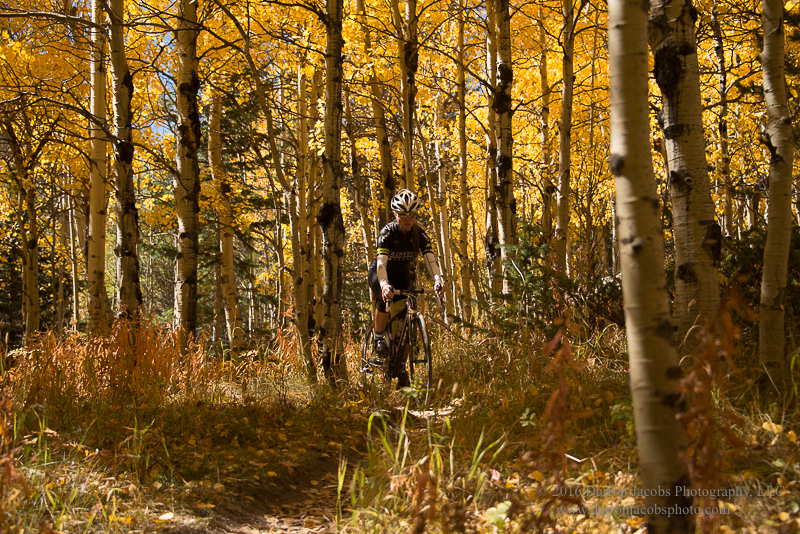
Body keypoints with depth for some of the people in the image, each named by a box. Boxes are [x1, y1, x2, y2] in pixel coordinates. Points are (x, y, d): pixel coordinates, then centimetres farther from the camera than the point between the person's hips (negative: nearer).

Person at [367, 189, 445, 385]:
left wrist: (438, 280, -48)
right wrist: (384, 284, -55)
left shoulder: (420, 234, -17)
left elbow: (430, 259, -28)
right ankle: (379, 340, -17)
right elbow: (381, 262, -37)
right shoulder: (388, 232, -26)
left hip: (403, 275, 3)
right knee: (385, 298, -37)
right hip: (380, 273, -3)